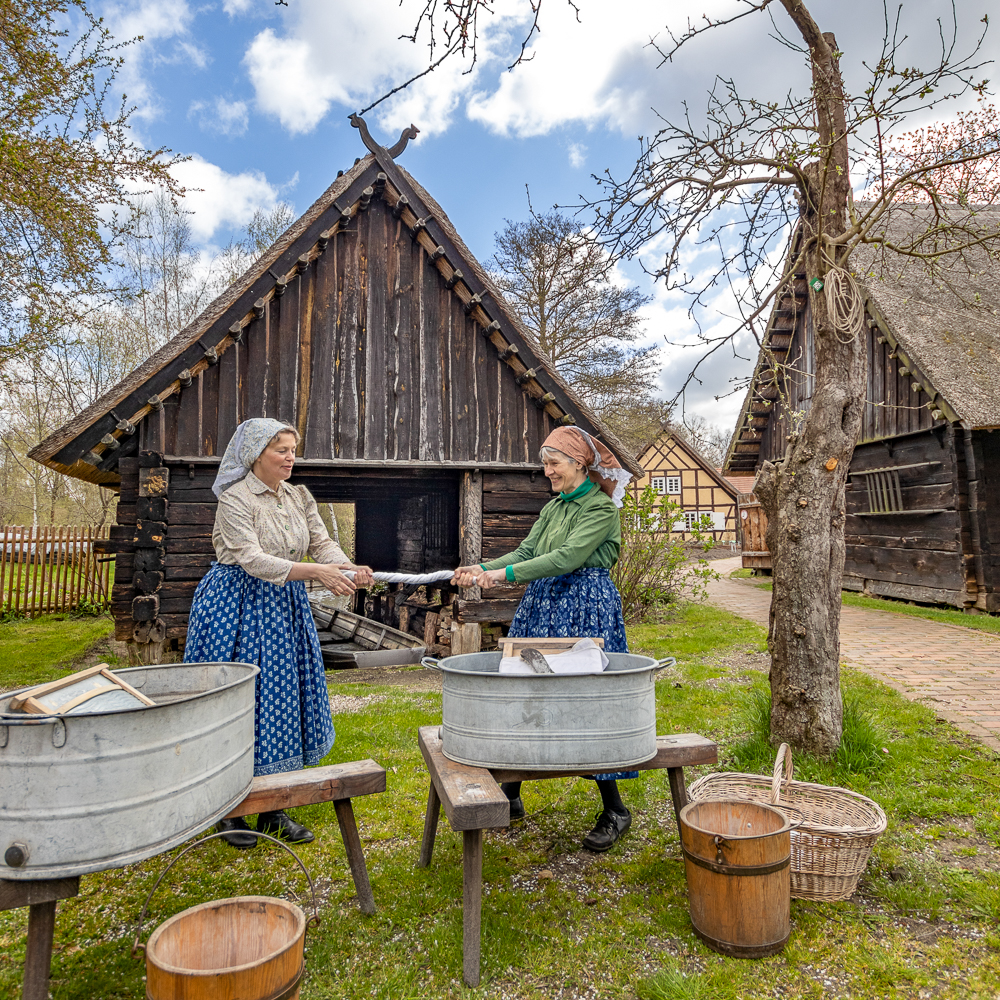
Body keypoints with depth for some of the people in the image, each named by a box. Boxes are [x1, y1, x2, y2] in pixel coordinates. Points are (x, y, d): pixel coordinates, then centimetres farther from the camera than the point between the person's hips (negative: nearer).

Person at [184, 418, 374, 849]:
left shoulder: (298, 497, 7)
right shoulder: (234, 499, -13)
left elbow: (324, 543, 0)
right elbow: (253, 559, -24)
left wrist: (351, 569, -21)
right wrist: (316, 571, -33)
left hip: (285, 606, 7)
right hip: (239, 606, -6)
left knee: (283, 699, 10)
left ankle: (273, 809, 24)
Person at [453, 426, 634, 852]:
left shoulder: (602, 508, -10)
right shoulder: (554, 507, 14)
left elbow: (567, 558, -21)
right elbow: (526, 552, 9)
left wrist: (506, 574, -25)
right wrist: (483, 569, -7)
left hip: (585, 608, -8)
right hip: (543, 605, 8)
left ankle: (614, 809, 14)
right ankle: (509, 795, 26)